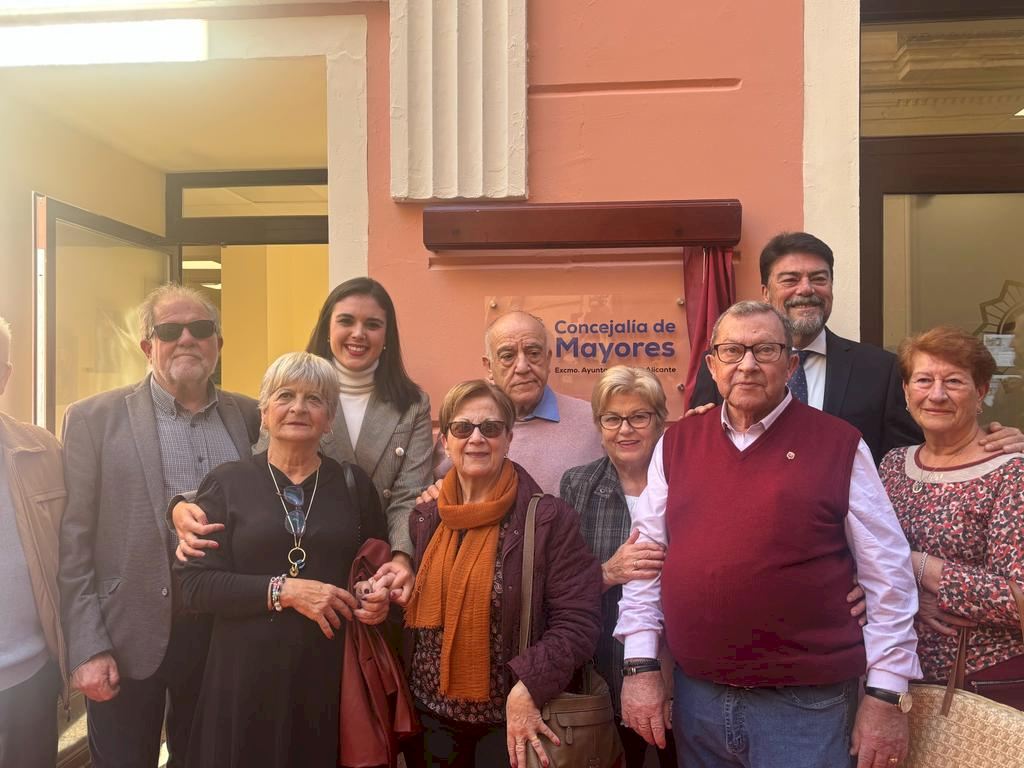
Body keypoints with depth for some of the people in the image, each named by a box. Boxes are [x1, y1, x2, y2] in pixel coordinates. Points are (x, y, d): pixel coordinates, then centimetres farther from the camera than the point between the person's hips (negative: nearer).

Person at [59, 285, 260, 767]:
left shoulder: (249, 416, 3)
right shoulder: (94, 418, -5)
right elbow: (73, 543, -6)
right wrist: (87, 648, -10)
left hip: (225, 632, 3)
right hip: (130, 637, -2)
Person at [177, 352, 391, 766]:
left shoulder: (355, 484, 5)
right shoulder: (226, 482, 0)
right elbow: (195, 585, -6)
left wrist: (379, 597, -8)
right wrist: (284, 590, -16)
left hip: (333, 676, 2)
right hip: (248, 675, -1)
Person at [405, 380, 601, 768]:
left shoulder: (548, 519, -12)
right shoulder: (423, 519, 2)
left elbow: (578, 622, -15)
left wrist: (527, 689, -23)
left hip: (511, 721, -4)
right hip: (430, 715, 4)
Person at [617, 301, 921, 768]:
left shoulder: (838, 444, -6)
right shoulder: (676, 444, 3)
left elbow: (887, 573, -3)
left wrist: (886, 694, -4)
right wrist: (641, 665, 1)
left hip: (806, 705, -3)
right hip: (696, 695, 3)